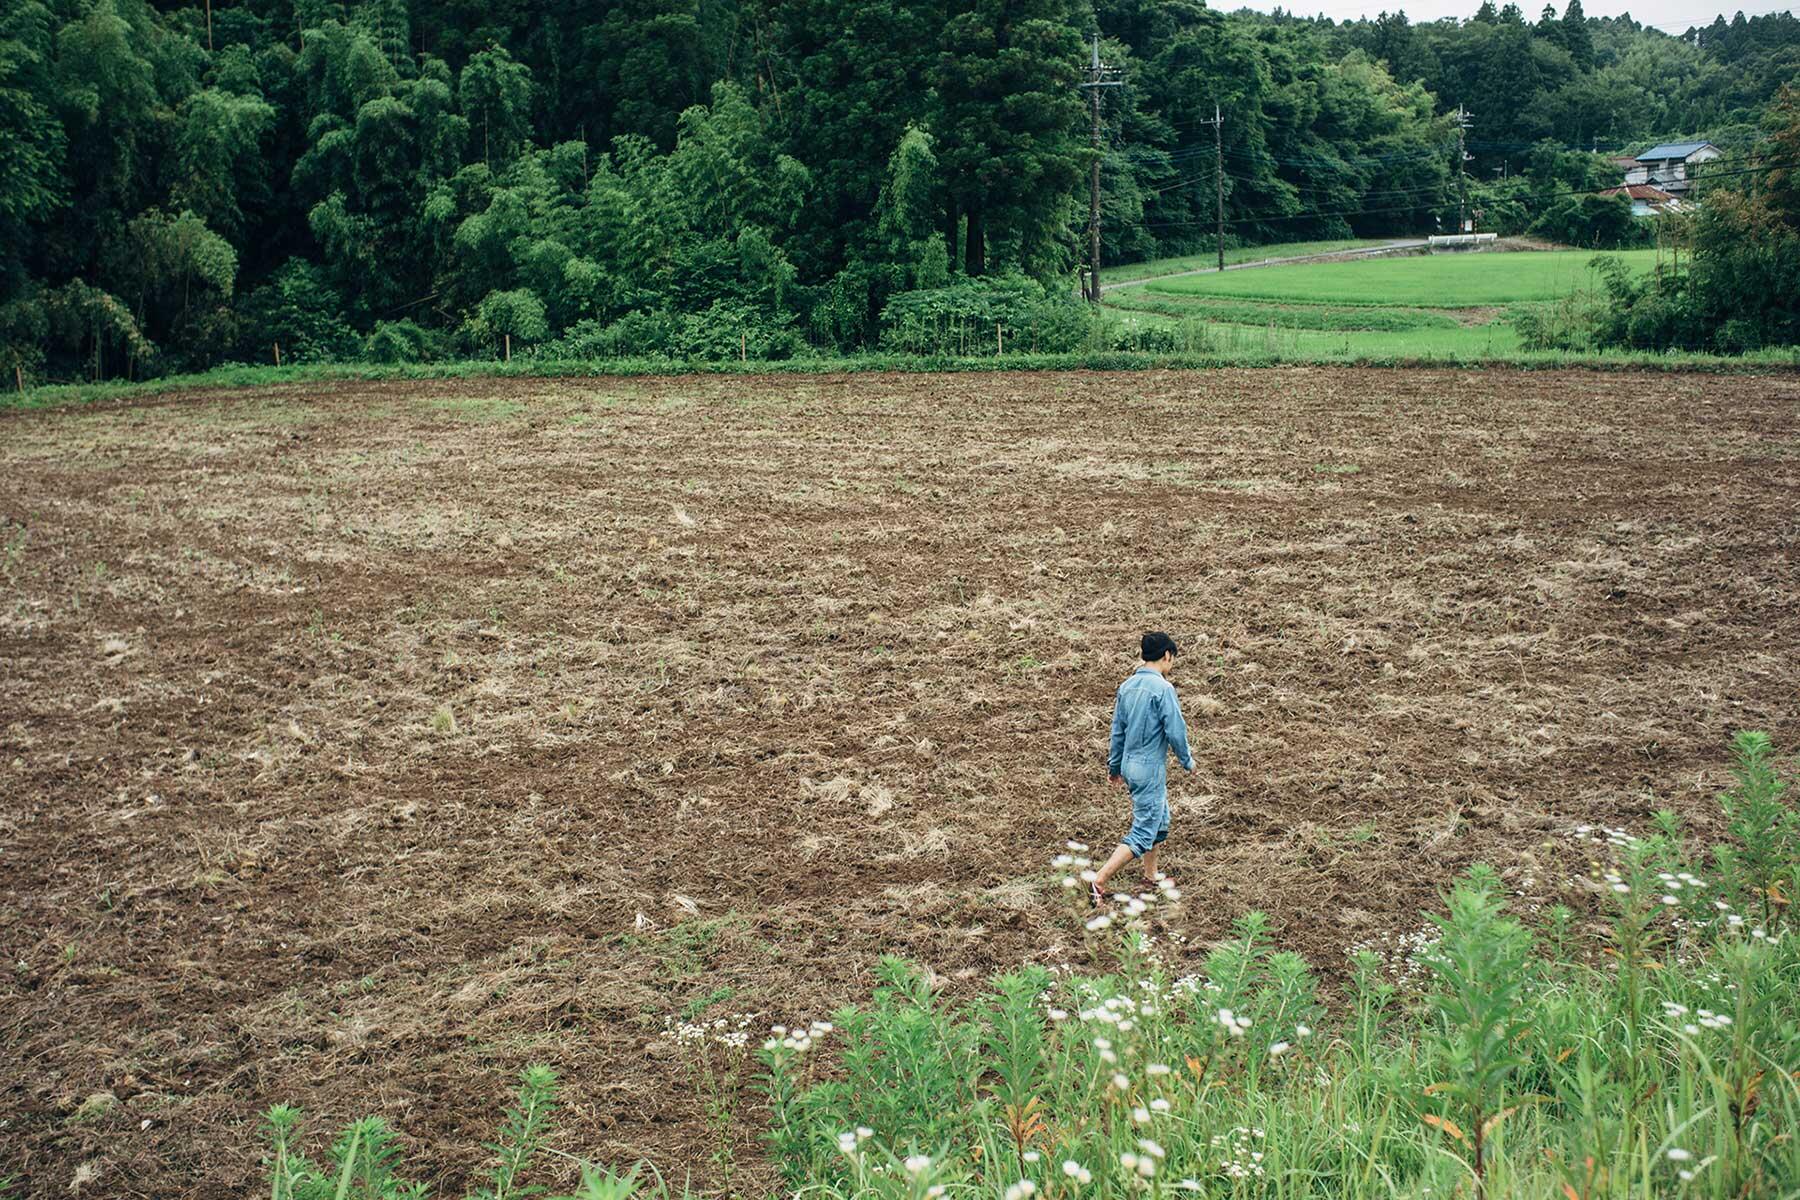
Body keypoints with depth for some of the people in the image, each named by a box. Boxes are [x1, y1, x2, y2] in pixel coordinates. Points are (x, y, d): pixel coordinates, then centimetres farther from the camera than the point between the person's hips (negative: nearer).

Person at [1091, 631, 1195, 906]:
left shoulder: (1127, 686, 5)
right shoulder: (1163, 688, -18)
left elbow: (1118, 730, 12)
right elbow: (1175, 731, -16)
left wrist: (1114, 766, 21)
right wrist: (1188, 761, 0)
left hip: (1130, 764, 9)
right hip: (1150, 768, -9)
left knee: (1159, 820, 24)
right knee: (1143, 832, -5)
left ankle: (1151, 876, 35)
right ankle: (1099, 881, -12)